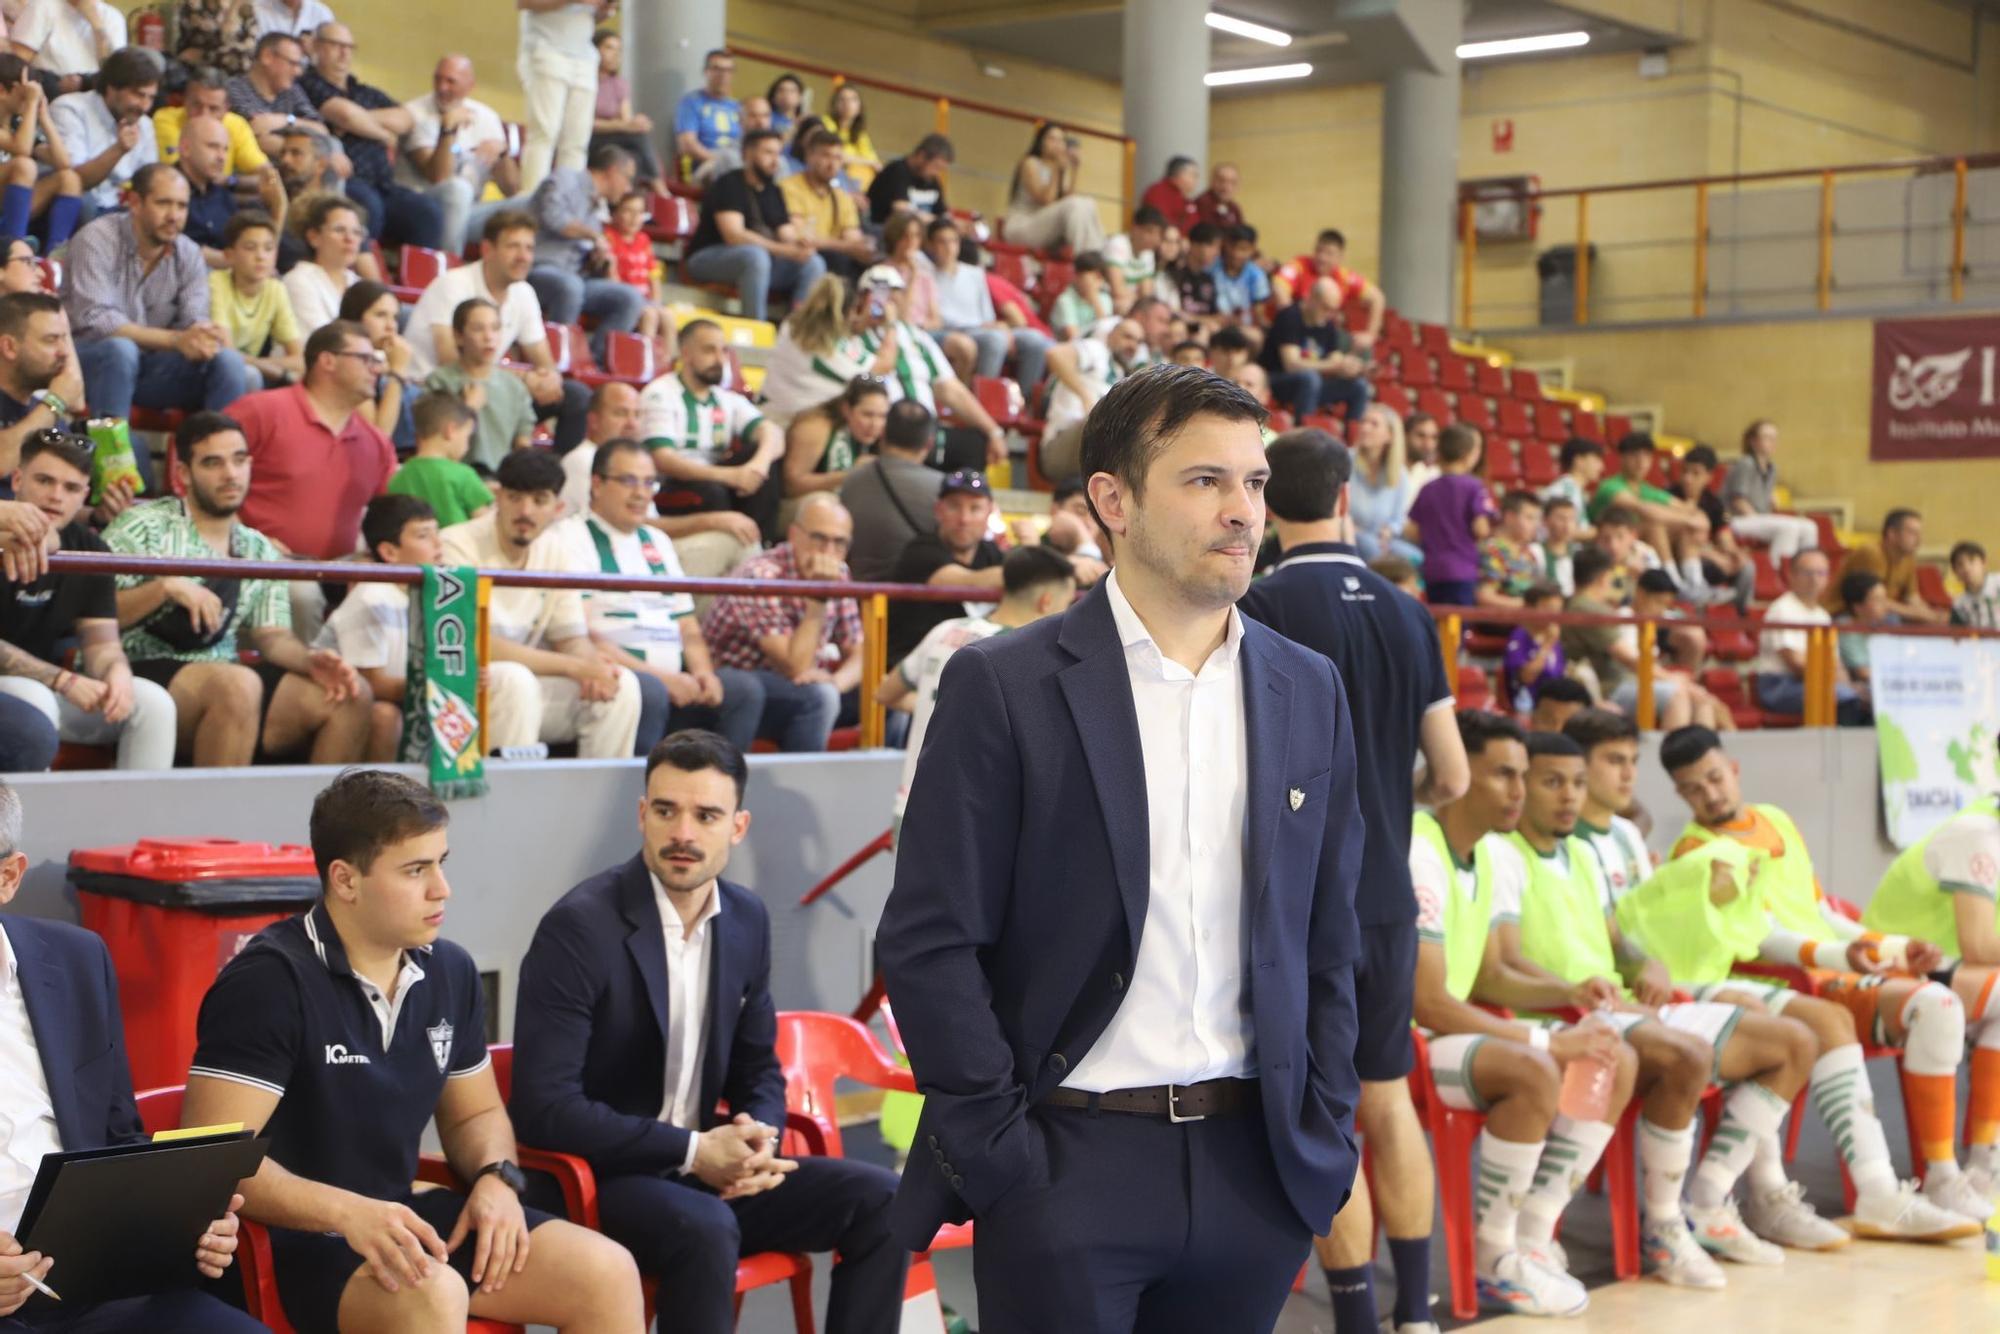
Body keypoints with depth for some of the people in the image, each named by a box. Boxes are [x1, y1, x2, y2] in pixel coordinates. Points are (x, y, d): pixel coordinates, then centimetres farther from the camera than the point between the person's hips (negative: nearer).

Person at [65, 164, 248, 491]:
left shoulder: (189, 254, 2)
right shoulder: (97, 240, -15)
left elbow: (194, 324, -7)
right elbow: (95, 321, -25)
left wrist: (206, 336, -35)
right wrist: (174, 340, -34)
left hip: (148, 366, 5)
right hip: (89, 360, -5)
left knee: (228, 361, -19)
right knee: (121, 348, -38)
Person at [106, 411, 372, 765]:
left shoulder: (260, 551, 18)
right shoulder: (144, 525, 1)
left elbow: (271, 635, 12)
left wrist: (308, 659, -9)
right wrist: (165, 587, -19)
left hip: (225, 686, 6)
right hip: (144, 675, -6)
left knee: (351, 694, -10)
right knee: (238, 683, -36)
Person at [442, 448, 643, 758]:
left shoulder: (555, 549, 4)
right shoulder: (458, 546, -17)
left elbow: (572, 639, 7)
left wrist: (593, 665, -19)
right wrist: (574, 667, -23)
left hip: (521, 683, 6)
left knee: (622, 684, -12)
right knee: (513, 679, -35)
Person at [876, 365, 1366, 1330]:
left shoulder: (1309, 694, 9)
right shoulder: (1003, 687, -5)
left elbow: (1327, 943, 13)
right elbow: (928, 943, -7)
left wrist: (1326, 1140, 6)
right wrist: (1002, 1155, -10)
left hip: (1254, 1168, 4)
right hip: (1070, 1165, -4)